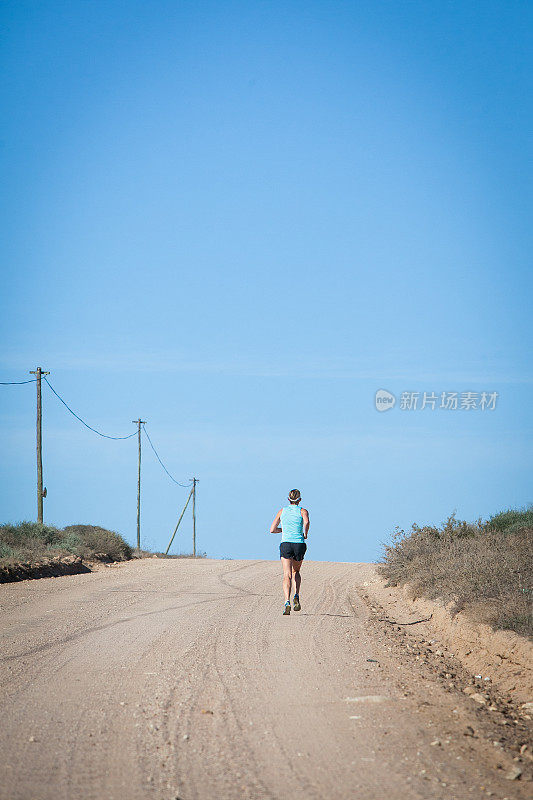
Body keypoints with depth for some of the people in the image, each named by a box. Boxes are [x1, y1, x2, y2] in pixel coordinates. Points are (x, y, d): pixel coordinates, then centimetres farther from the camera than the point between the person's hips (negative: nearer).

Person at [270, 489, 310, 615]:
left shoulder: (282, 511, 10)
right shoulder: (303, 511, 3)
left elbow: (272, 530, 10)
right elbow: (306, 522, -20)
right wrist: (305, 534, -3)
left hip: (285, 544, 0)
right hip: (299, 545, 0)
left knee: (287, 575, -7)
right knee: (296, 571, 24)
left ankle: (287, 602, -27)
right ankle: (296, 596, 3)